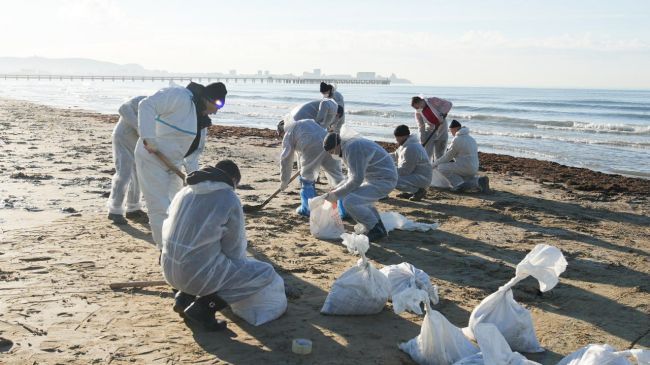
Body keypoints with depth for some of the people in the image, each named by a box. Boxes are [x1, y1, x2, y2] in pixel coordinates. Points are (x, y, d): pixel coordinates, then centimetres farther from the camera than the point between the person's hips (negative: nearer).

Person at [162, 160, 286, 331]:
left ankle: (185, 296, 15)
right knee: (266, 273, 2)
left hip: (169, 271, 8)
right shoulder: (230, 199, -7)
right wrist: (242, 265, 22)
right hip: (200, 274, -8)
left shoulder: (184, 192, 11)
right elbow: (234, 247, -1)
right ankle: (204, 307, -4)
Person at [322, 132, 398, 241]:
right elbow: (352, 178, 21)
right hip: (377, 179, 11)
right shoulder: (348, 147, 13)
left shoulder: (352, 148, -21)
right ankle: (378, 227, 22)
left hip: (383, 181, -11)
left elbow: (357, 179, -23)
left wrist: (337, 194, -14)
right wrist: (335, 190, 10)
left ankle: (376, 230, -3)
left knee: (349, 202, -20)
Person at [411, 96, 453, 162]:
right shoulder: (418, 112, -8)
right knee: (427, 153, -9)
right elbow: (421, 127, -6)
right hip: (430, 131, 1)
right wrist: (422, 141, -12)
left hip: (442, 130, -1)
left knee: (439, 153, 3)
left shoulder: (433, 101, -15)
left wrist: (442, 115, -23)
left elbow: (448, 104, -12)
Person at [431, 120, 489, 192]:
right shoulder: (470, 138, 16)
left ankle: (459, 184, -12)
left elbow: (448, 156, -8)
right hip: (473, 169, 9)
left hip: (464, 168, -9)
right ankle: (479, 181, 6)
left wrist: (435, 163, 3)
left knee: (441, 167, -7)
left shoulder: (457, 140, -12)